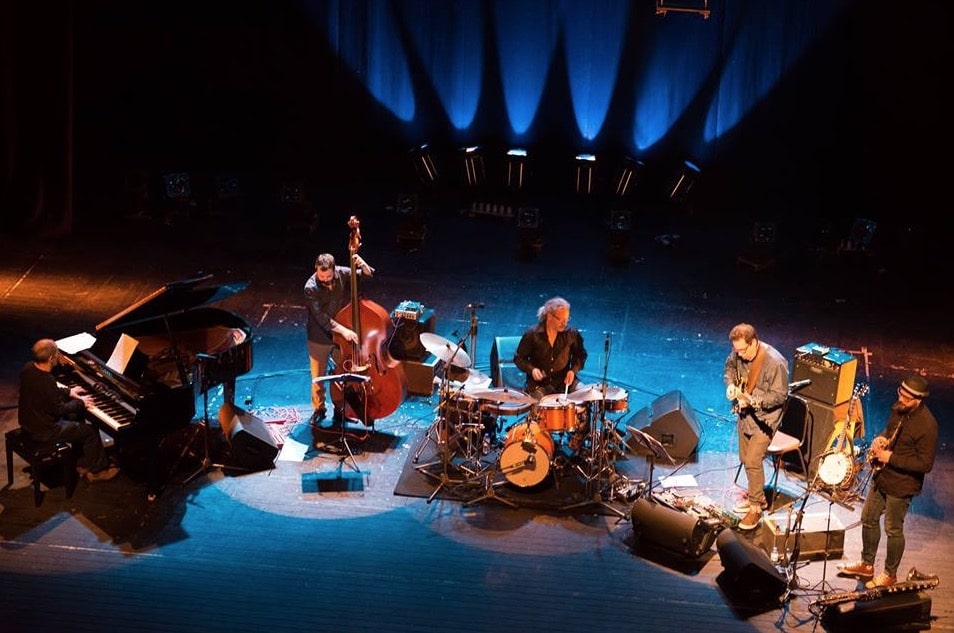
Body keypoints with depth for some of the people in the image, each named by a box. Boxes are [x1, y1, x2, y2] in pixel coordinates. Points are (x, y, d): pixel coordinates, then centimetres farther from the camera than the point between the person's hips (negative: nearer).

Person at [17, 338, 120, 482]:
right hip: (44, 431, -9)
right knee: (91, 431, 3)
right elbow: (59, 410, -22)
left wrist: (68, 392, 14)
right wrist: (80, 403, -7)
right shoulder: (47, 381, -32)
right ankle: (96, 471, 19)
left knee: (76, 418, 25)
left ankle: (81, 463, 33)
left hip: (29, 422, 9)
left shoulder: (29, 368, -5)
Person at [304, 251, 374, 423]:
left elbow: (369, 275, -6)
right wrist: (343, 330, -36)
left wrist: (363, 265, -30)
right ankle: (319, 409, 32)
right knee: (318, 377, 11)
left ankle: (341, 409, 31)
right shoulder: (311, 288, -23)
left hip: (344, 336, 2)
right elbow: (321, 317, -27)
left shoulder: (343, 274, -14)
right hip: (319, 338, -2)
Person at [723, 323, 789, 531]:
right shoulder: (738, 354, -8)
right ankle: (757, 497, 36)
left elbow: (779, 395, -21)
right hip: (745, 415, 7)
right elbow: (730, 367, 15)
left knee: (753, 461, -11)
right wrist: (731, 384, -4)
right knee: (745, 459, 16)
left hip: (764, 418, -7)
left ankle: (755, 508, 3)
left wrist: (753, 401, -31)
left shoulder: (775, 362, -28)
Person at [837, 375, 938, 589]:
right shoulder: (898, 409, -2)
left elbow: (925, 464, -25)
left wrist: (891, 458, -24)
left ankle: (890, 574, 27)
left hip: (901, 485, -8)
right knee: (868, 519, 18)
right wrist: (880, 439, -6)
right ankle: (867, 565, 37)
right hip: (881, 477, 8)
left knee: (893, 530, 8)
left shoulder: (926, 425, -26)